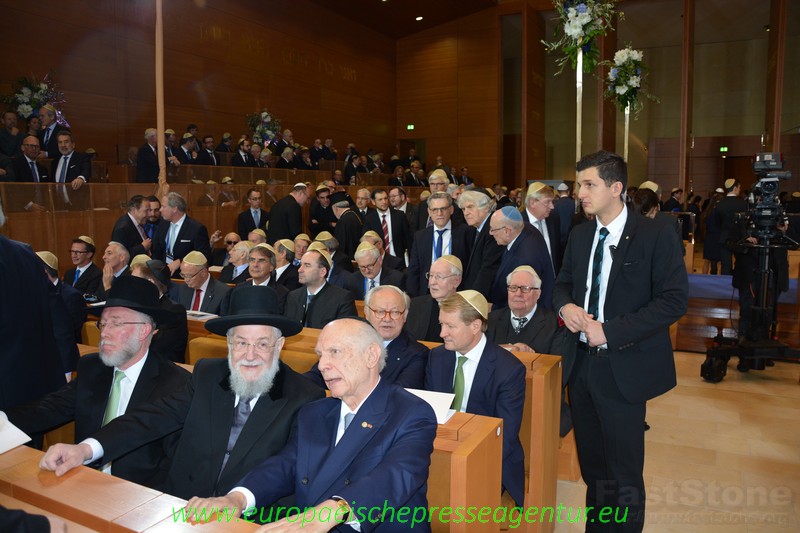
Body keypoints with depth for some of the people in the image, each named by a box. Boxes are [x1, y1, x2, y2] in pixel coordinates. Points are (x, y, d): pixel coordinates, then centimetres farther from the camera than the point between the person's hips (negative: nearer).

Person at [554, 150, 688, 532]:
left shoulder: (656, 236, -11)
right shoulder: (580, 235, 7)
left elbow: (674, 299, -15)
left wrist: (609, 332, -21)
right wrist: (565, 306, -9)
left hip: (622, 368, -5)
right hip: (580, 361, 6)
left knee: (625, 471, 7)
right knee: (591, 463, 19)